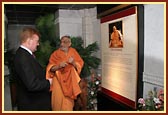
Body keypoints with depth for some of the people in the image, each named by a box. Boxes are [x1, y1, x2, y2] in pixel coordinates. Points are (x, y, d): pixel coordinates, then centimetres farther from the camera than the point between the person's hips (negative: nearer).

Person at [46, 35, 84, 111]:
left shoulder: (73, 52, 3)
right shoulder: (55, 54, -3)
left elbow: (80, 65, 0)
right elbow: (50, 68, -8)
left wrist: (73, 63, -20)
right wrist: (58, 66, -26)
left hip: (70, 81, 2)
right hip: (59, 82, -1)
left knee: (68, 103, 5)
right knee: (59, 101, -4)